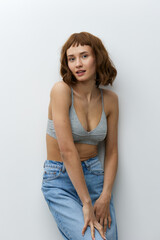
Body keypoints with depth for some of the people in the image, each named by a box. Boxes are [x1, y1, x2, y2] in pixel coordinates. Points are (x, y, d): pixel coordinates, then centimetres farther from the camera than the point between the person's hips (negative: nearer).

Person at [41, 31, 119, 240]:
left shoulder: (110, 99, 1)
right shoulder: (62, 90, -14)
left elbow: (112, 151, 5)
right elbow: (67, 150, -20)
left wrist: (105, 197, -7)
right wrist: (86, 203, -20)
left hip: (95, 175, 5)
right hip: (60, 179, -4)